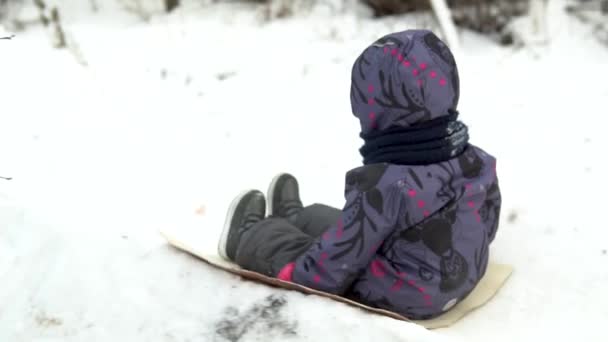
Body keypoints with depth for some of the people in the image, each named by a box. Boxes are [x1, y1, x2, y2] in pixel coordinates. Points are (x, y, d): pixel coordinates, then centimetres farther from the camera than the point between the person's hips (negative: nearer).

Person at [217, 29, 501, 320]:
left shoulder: (382, 186, -33)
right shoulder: (480, 165, -11)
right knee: (343, 223, 30)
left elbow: (337, 262, -25)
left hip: (392, 300, -7)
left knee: (293, 251, 15)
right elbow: (485, 229, 6)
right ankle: (293, 218, 59)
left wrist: (289, 277, -6)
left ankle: (245, 240, 46)